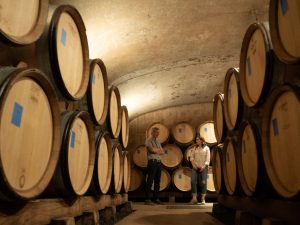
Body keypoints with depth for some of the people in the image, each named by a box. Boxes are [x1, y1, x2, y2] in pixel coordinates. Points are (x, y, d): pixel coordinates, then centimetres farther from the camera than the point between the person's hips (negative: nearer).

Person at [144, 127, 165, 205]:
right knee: (150, 181, -7)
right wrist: (158, 150, 1)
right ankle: (147, 199, -4)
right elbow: (152, 150, -16)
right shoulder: (148, 141, 0)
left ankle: (156, 199, 16)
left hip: (159, 162, 7)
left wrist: (156, 150, -5)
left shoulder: (158, 142, 21)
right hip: (152, 162, -7)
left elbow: (163, 152, 12)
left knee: (157, 181, 8)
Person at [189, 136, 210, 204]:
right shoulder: (194, 148, 13)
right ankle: (194, 198, -4)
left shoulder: (206, 148, 3)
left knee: (203, 182, -3)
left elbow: (208, 159, -3)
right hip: (195, 167, 3)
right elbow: (192, 157, 10)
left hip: (203, 167, -3)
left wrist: (203, 166, -14)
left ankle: (203, 199, 8)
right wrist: (193, 164, -6)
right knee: (193, 181, -10)